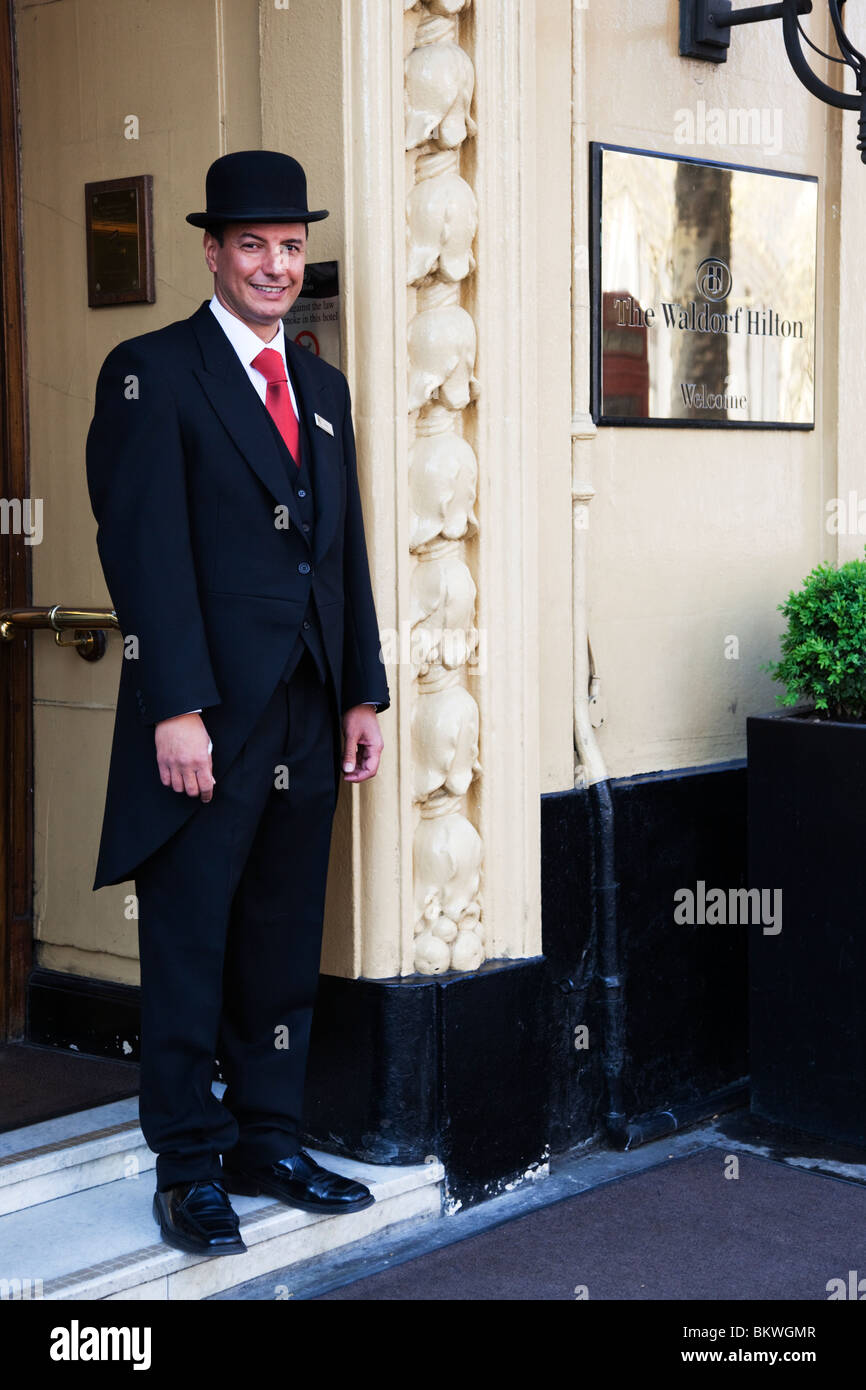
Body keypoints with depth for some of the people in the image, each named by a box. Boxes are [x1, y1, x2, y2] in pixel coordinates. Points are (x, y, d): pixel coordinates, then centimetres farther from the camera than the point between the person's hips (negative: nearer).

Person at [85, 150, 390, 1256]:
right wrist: (176, 710, -18)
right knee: (189, 946, 3)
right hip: (207, 719, -6)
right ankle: (188, 1166, 14)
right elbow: (145, 549, -12)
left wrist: (363, 695, 11)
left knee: (284, 945, 12)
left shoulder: (322, 386, 17)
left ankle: (268, 1141, 25)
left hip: (308, 717, 6)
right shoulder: (151, 372, -4)